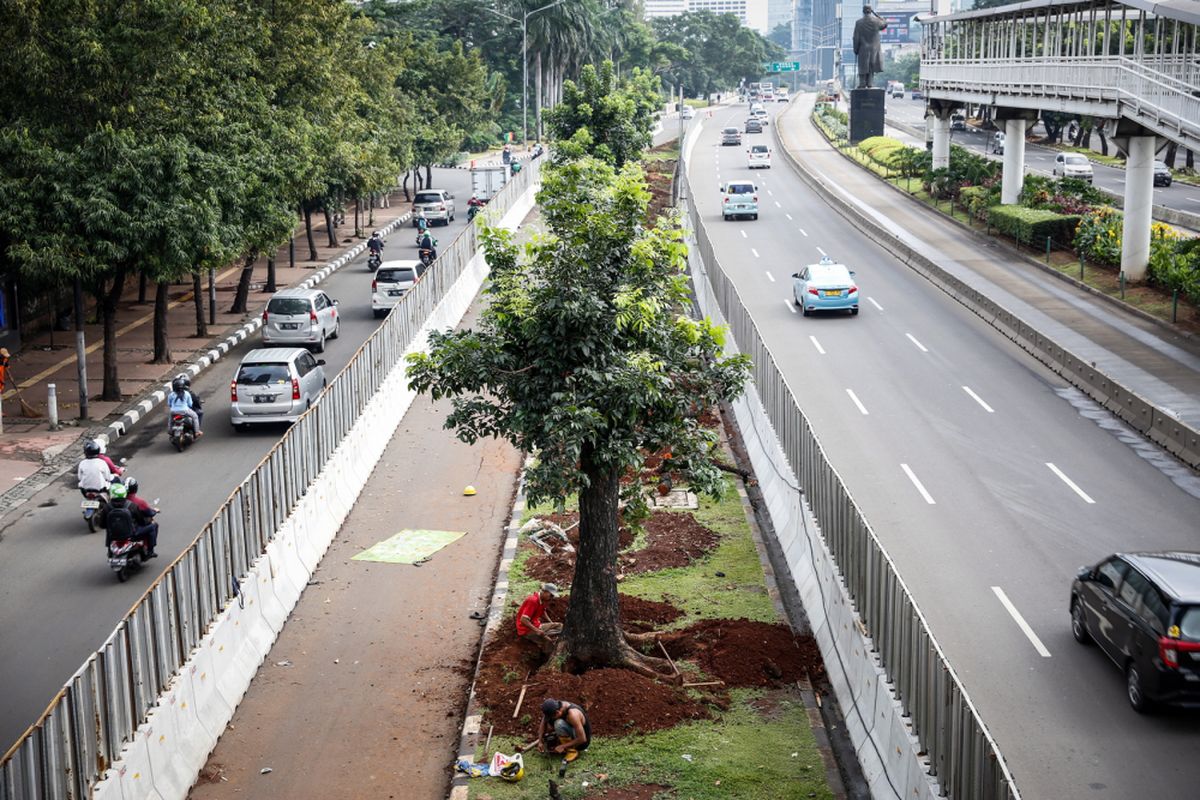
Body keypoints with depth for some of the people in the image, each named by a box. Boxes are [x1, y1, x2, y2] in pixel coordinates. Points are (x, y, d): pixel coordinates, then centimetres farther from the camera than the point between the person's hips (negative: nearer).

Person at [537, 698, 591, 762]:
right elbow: (543, 723, -1)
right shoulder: (555, 706, -14)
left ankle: (572, 750, -15)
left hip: (581, 742, -8)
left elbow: (582, 739, -31)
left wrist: (563, 746, -26)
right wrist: (540, 742, -11)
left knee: (559, 724, -30)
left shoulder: (572, 714, -34)